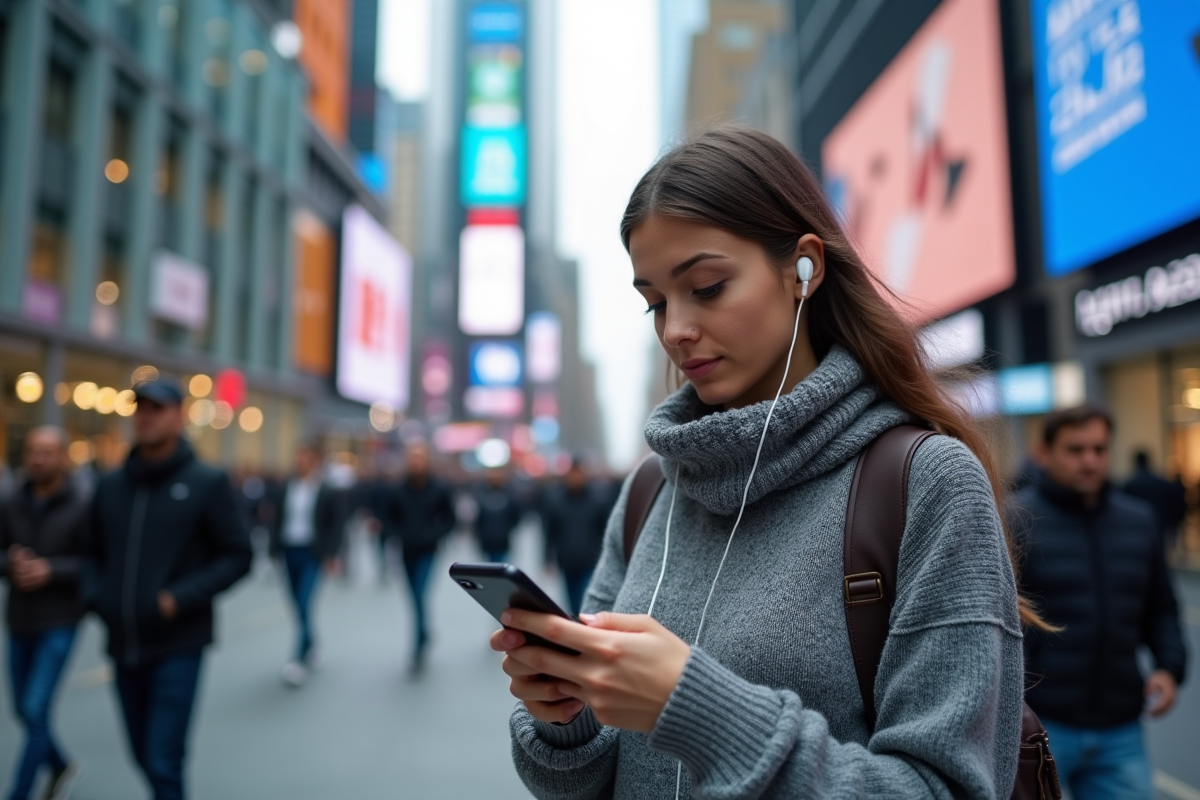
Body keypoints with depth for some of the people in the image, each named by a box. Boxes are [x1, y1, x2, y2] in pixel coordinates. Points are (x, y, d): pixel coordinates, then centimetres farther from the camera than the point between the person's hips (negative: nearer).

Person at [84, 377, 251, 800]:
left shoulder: (208, 482, -7)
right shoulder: (110, 486, 6)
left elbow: (237, 555, -7)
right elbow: (94, 553, 17)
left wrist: (180, 598, -16)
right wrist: (94, 596, -1)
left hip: (178, 646, -5)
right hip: (123, 646, 5)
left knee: (164, 763, -6)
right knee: (143, 754, 17)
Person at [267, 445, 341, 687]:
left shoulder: (325, 492, -3)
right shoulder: (285, 488, 6)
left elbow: (334, 526, 0)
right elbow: (277, 520, 8)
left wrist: (331, 554, -6)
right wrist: (275, 550, 3)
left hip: (312, 554, -4)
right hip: (289, 552, 4)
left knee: (304, 604, -12)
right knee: (298, 605, 11)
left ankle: (300, 660, -11)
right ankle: (312, 645, 31)